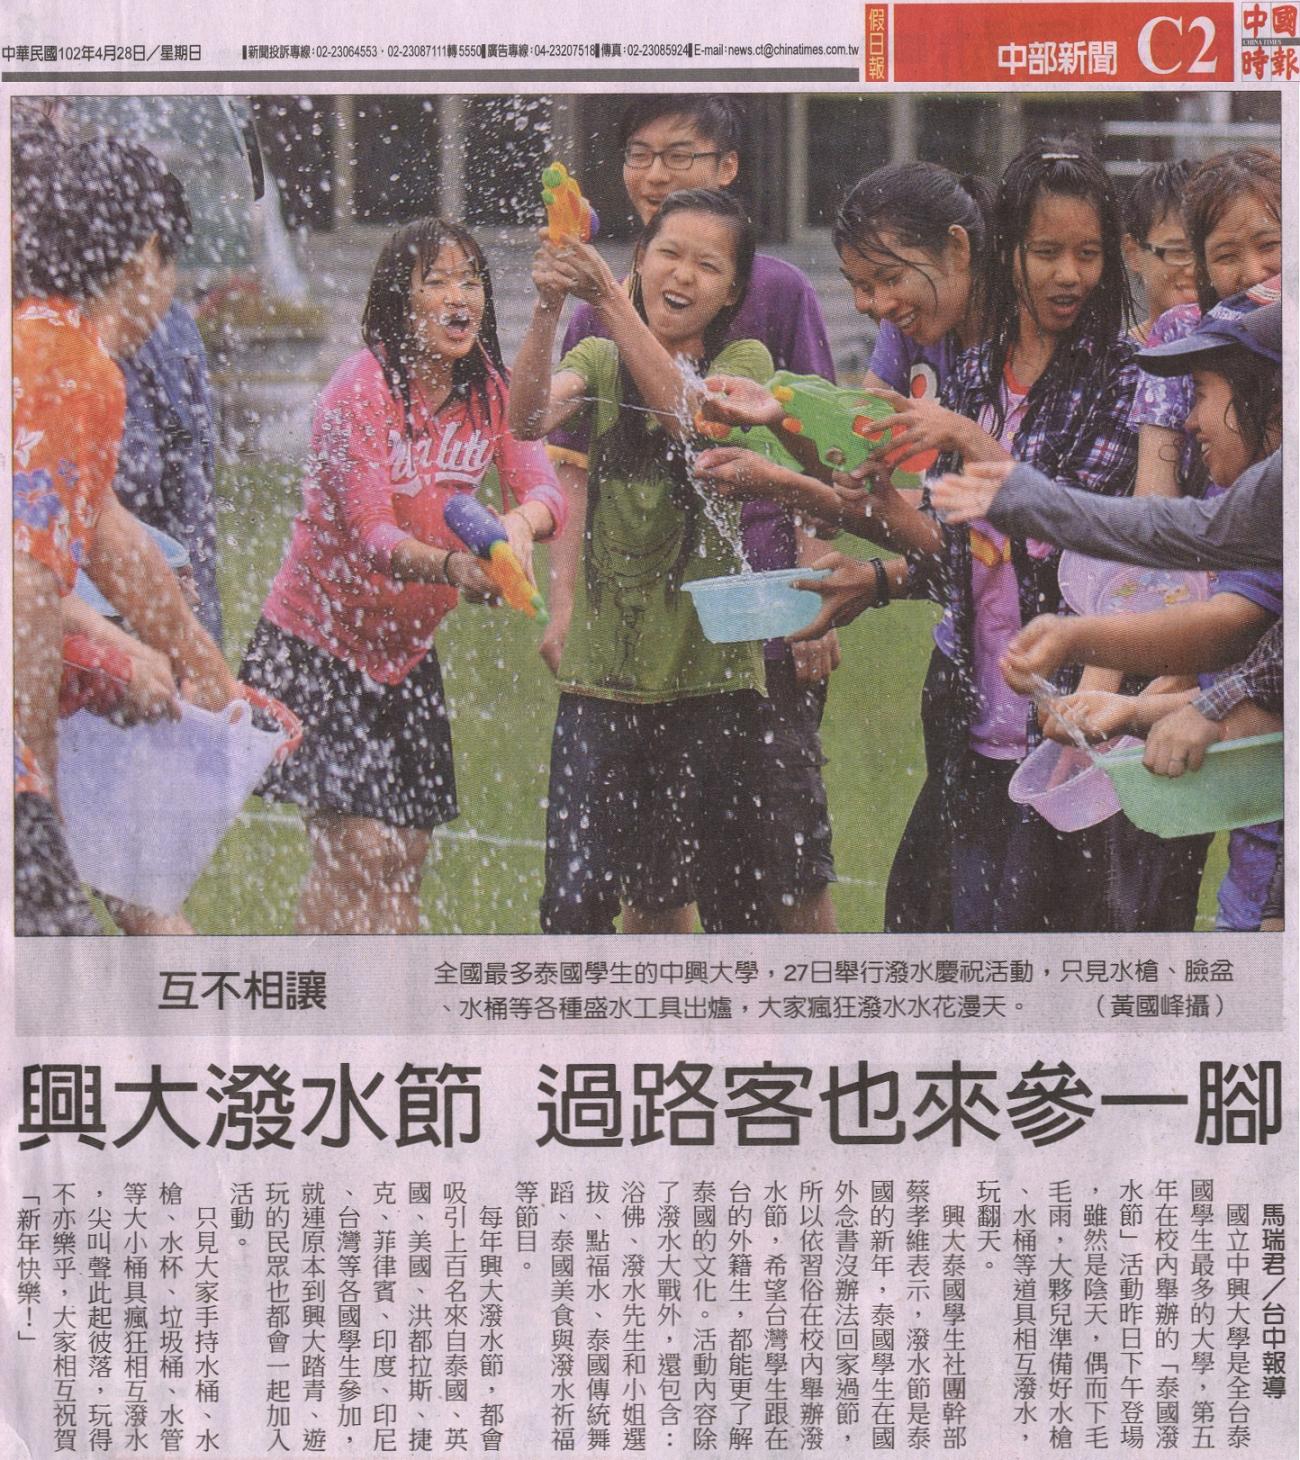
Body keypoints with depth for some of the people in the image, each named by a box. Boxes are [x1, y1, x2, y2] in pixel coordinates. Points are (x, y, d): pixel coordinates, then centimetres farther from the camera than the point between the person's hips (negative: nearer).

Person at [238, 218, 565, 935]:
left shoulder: (490, 386, 1)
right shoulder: (361, 387, -17)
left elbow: (544, 488, -13)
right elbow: (370, 534, -26)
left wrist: (520, 520, -37)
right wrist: (452, 567, -46)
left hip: (405, 650, 6)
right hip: (318, 640, -6)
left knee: (404, 857, 8)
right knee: (356, 850, -14)